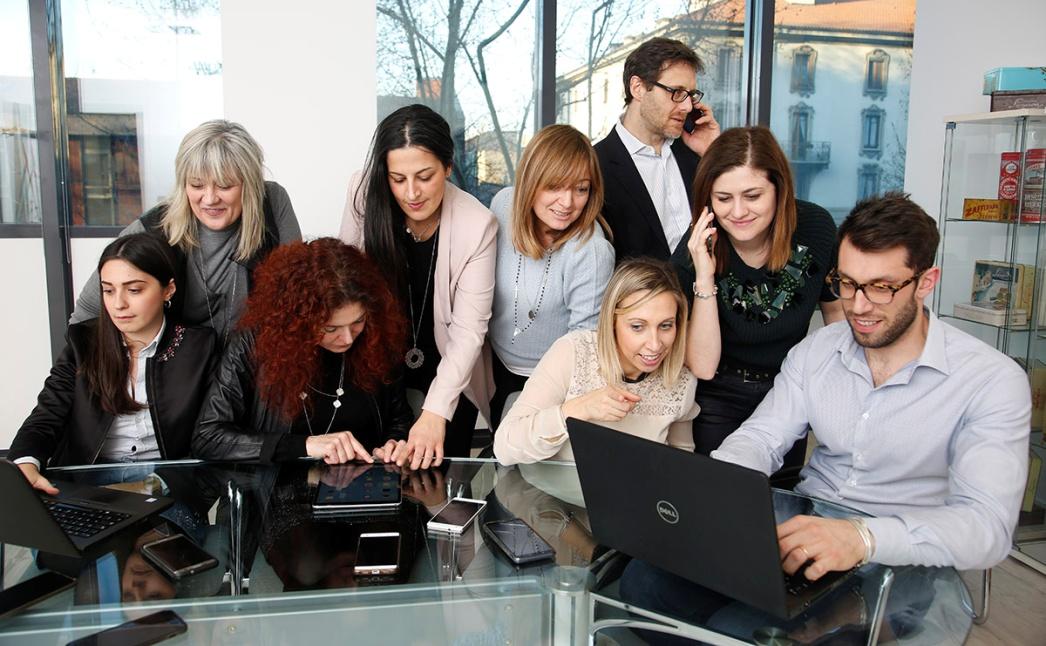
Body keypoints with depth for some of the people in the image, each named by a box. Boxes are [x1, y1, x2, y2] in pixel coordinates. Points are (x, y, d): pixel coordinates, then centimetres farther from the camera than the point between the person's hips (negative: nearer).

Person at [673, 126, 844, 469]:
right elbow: (702, 367, -24)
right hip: (718, 401, -2)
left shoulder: (814, 226, -16)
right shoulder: (693, 254, -21)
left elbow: (836, 311, 2)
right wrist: (704, 278, -32)